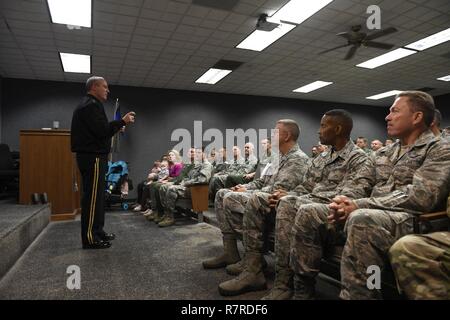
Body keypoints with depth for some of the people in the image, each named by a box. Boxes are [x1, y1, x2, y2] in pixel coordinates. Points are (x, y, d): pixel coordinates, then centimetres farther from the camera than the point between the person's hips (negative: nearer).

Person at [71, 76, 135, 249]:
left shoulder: (88, 105, 23)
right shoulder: (91, 105, -10)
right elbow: (102, 131, -20)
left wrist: (117, 125, 15)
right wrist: (122, 122, -12)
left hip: (92, 156, 11)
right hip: (93, 157, -11)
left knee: (97, 196, 14)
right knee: (93, 197, -8)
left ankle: (97, 231, 23)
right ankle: (90, 238, -2)